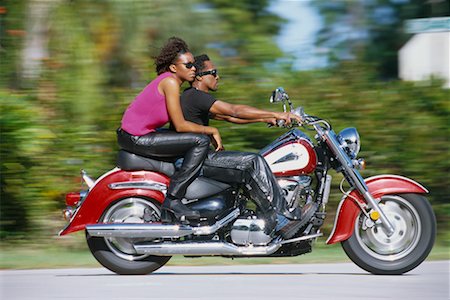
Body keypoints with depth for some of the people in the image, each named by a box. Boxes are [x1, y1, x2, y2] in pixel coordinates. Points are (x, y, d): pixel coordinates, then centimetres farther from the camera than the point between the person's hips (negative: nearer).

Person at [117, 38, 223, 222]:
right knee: (201, 141, -15)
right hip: (136, 138, -10)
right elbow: (180, 125, -18)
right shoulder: (170, 82, -14)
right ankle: (173, 199, -16)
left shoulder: (169, 81, 15)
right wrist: (212, 131, -9)